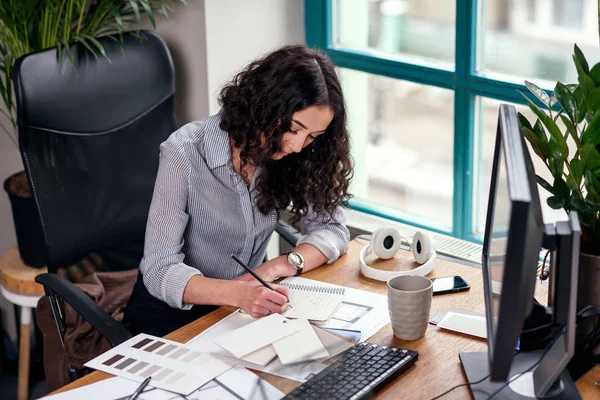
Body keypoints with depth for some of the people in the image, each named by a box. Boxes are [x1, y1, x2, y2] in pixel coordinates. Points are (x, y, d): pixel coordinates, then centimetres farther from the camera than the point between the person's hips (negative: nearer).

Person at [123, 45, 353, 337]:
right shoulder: (185, 154, -23)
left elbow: (333, 230, -2)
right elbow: (160, 271, -25)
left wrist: (279, 266, -22)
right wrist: (237, 293, -42)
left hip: (250, 302, 5)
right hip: (174, 310, -4)